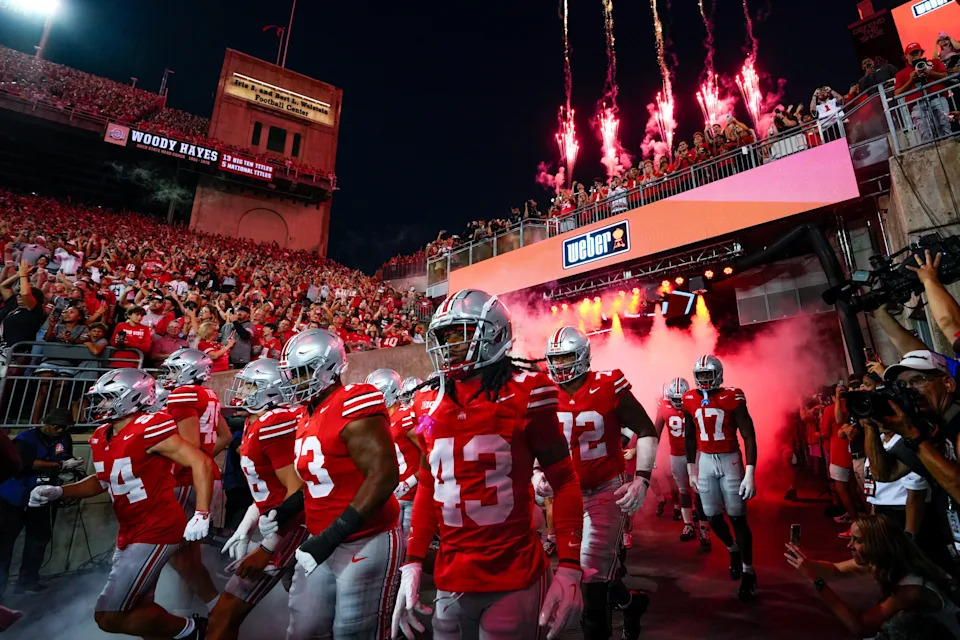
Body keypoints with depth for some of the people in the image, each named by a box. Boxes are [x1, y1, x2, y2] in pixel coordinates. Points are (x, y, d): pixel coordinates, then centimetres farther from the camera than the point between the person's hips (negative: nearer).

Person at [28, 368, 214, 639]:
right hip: (130, 533, 9)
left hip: (157, 531, -9)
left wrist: (202, 515, -26)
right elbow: (101, 481, 22)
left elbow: (201, 463, -23)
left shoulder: (148, 429, -21)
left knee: (109, 617, -5)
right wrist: (57, 491, 6)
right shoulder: (101, 437, 6)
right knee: (138, 608, 20)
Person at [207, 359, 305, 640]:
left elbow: (297, 491, -24)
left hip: (291, 527, -10)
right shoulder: (255, 425, 9)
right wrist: (244, 529, 13)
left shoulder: (273, 425, -23)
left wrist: (266, 548, -21)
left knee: (223, 617, -4)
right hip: (281, 523, 10)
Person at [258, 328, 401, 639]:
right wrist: (284, 512, 6)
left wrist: (331, 537, -25)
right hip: (322, 542, 8)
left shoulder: (352, 407, -21)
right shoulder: (308, 417, 8)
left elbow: (384, 476, -27)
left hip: (366, 543, -8)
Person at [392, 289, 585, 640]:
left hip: (513, 579, -4)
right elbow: (428, 488, 12)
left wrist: (570, 568, -11)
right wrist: (412, 563, 9)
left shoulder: (524, 394, -11)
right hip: (450, 582, 5)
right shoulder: (436, 406, 4)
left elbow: (563, 481, -7)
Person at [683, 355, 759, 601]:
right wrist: (691, 470, 13)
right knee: (713, 517, 8)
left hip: (730, 460, -3)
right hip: (705, 461, 4)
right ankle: (733, 551, 38)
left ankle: (748, 572, 20)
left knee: (738, 518, 0)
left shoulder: (733, 398, -12)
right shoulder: (690, 401, 0)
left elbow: (749, 437, -10)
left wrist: (750, 473, -16)